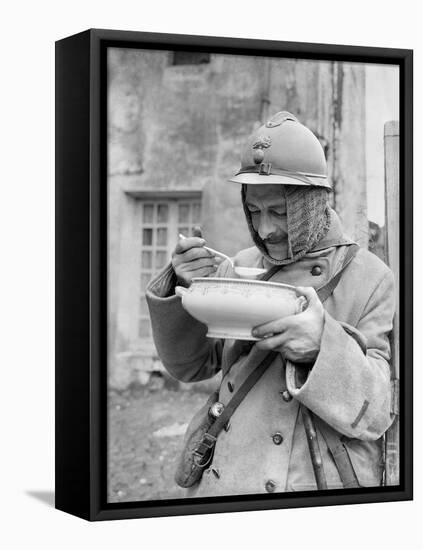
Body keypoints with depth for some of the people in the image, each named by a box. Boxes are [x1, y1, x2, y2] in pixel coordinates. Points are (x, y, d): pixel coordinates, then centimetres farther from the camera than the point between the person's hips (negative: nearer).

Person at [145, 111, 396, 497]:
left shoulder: (371, 279, -7)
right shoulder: (240, 267, 5)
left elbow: (379, 412, -12)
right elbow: (190, 366, 9)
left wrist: (325, 347, -30)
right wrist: (182, 289, -7)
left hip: (317, 492, -3)